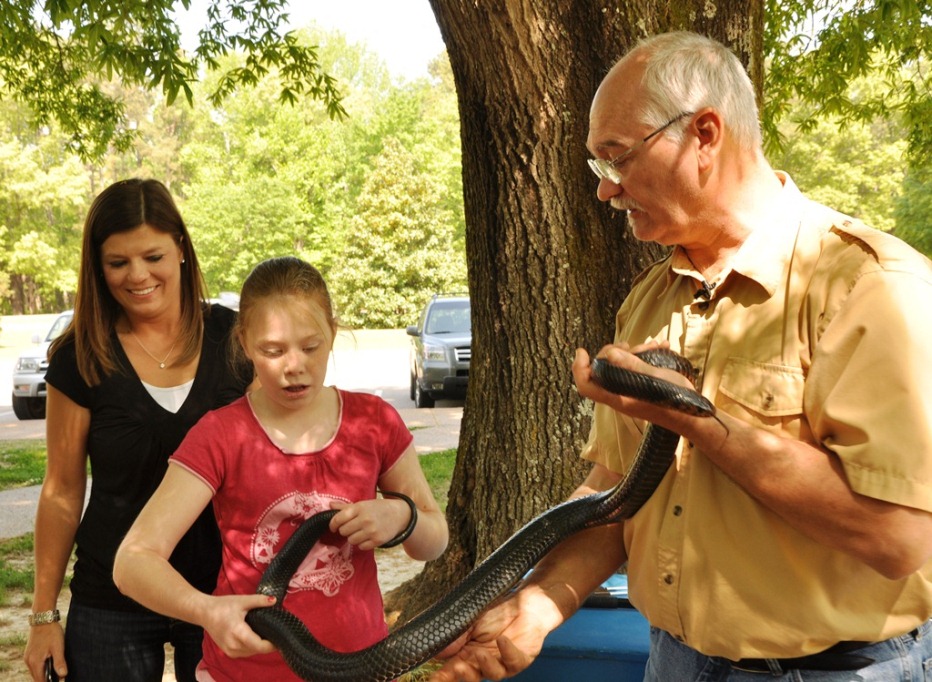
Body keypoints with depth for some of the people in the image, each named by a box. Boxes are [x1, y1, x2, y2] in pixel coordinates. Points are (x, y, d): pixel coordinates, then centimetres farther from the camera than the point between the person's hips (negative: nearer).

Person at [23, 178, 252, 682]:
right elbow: (63, 491, 0)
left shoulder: (231, 338, -6)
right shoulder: (81, 358, -6)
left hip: (223, 590, 1)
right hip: (112, 605, 0)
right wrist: (44, 614, 2)